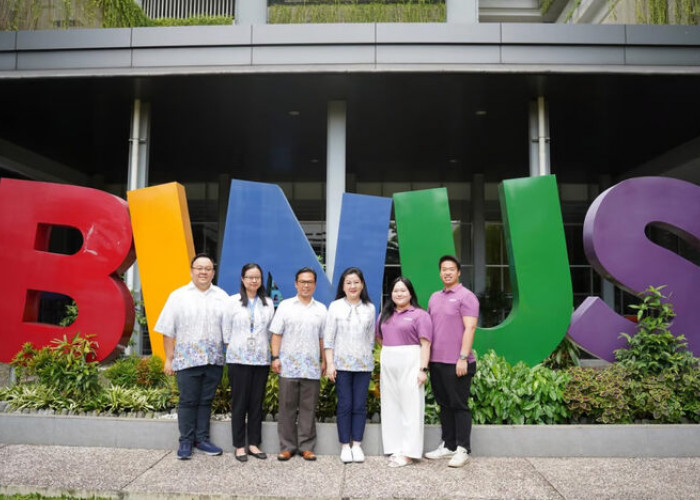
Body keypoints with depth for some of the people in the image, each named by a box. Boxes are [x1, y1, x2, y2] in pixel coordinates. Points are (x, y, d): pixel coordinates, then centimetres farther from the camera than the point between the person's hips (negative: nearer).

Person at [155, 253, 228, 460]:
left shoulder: (222, 297, 7)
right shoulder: (178, 296, 2)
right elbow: (168, 331, 1)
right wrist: (169, 359, -2)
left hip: (214, 360, 2)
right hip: (187, 359, -2)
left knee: (206, 401, 10)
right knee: (188, 401, 3)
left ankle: (202, 439, 21)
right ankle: (185, 442, 15)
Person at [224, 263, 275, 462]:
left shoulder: (268, 303, 8)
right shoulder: (233, 301, 2)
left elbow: (272, 330, 9)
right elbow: (227, 329, 4)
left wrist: (272, 354, 5)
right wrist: (230, 348, 1)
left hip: (261, 360, 2)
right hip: (238, 359, -2)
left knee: (257, 402, 7)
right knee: (239, 402, 3)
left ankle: (254, 443, 16)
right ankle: (239, 445, 11)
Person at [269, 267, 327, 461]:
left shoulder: (321, 309, 10)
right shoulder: (285, 305, 6)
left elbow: (323, 338, 11)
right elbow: (277, 334, 3)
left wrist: (324, 361, 6)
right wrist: (275, 357, -5)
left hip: (312, 367, 1)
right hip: (288, 366, -1)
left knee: (308, 408, 5)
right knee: (287, 407, 4)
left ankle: (306, 447, 15)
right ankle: (287, 447, 14)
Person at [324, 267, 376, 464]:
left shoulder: (369, 308, 6)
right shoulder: (335, 306, 0)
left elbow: (371, 337, 11)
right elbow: (328, 337, -1)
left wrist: (369, 356, 9)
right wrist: (329, 363, -7)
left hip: (364, 364, 2)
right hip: (342, 363, -2)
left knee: (360, 406, 4)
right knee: (345, 405, 2)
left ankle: (357, 445, 14)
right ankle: (345, 446, 12)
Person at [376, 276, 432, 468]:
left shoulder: (419, 315, -5)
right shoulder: (385, 315, 13)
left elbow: (425, 344, -9)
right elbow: (379, 338, 25)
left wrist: (423, 369, -16)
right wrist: (390, 351, 12)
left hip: (410, 365, -6)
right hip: (388, 365, 6)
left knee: (410, 407, -1)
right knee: (391, 407, 9)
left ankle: (408, 452, 3)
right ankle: (396, 449, 18)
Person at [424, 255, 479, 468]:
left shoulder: (466, 296, -7)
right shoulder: (434, 298, 15)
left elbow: (470, 328, -14)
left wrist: (463, 358, -19)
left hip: (456, 364, -7)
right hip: (436, 361, 7)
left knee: (459, 405, 0)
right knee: (444, 405, 14)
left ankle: (462, 449, 9)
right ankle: (448, 445, 24)